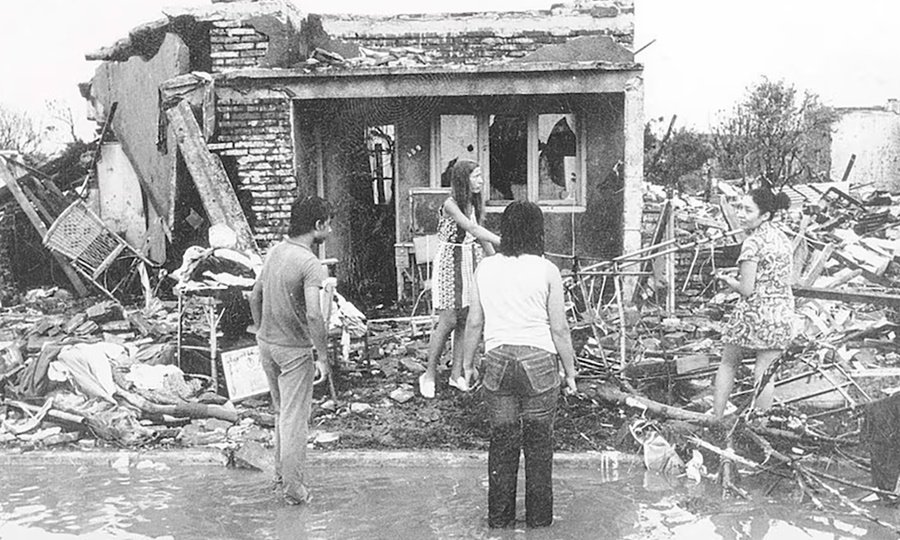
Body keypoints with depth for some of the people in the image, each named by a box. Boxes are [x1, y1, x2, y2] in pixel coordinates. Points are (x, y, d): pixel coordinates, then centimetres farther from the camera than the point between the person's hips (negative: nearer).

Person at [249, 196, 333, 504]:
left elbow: (255, 297, 11)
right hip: (295, 350, -8)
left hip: (267, 343, 8)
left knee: (281, 411, 22)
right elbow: (313, 315, -30)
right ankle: (293, 487, 13)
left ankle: (281, 472, 35)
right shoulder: (310, 264, -22)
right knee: (294, 418, 4)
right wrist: (322, 356, -20)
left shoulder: (275, 251, 2)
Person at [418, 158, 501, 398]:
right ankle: (429, 374, 7)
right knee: (448, 320, -7)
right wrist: (503, 242, -33)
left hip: (472, 262, 7)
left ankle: (457, 373, 16)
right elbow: (472, 230, -27)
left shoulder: (474, 203, 8)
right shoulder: (451, 204, -16)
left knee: (465, 320, 6)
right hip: (450, 263, -7)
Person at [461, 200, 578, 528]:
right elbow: (559, 328, -4)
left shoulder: (485, 268, 3)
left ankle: (499, 517, 21)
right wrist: (570, 372, 5)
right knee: (539, 443, 10)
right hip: (538, 360, -2)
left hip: (497, 361, 3)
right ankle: (539, 517, 21)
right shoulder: (546, 270, -6)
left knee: (502, 440, 12)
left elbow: (474, 323, 7)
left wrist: (468, 363, 18)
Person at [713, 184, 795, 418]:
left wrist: (726, 279, 2)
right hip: (782, 315, 6)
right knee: (765, 373, 10)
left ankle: (716, 419, 17)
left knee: (728, 364, 12)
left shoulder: (753, 243, -15)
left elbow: (746, 289, -16)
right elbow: (782, 279, 15)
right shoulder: (783, 238, 8)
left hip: (752, 313, -6)